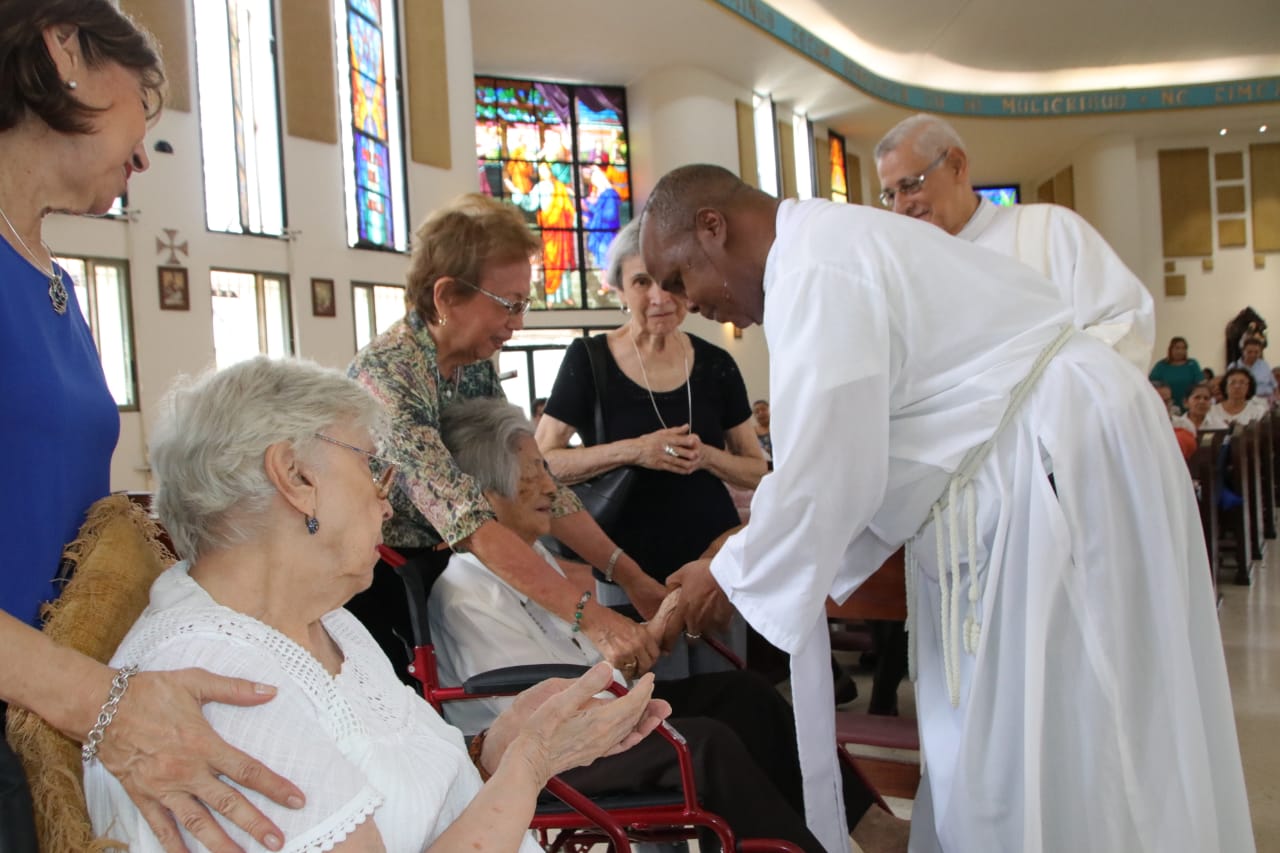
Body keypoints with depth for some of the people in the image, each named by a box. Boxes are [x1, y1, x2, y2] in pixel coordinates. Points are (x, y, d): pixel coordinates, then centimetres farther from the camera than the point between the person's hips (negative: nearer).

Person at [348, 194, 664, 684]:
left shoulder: (477, 368, 0)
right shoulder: (385, 373, -24)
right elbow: (465, 518, -34)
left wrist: (629, 575, -12)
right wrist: (590, 616, -39)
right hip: (379, 599, -6)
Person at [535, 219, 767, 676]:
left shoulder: (715, 365, 3)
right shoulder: (589, 360, -5)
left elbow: (757, 471, 8)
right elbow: (541, 462, -8)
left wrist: (707, 457, -13)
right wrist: (631, 451, -20)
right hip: (634, 573, -3)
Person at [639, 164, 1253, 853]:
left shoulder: (814, 269, -17)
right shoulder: (827, 247, 15)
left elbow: (824, 474, -20)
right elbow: (847, 457, 15)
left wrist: (732, 576, -4)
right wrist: (750, 565, 12)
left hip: (1059, 464, -10)